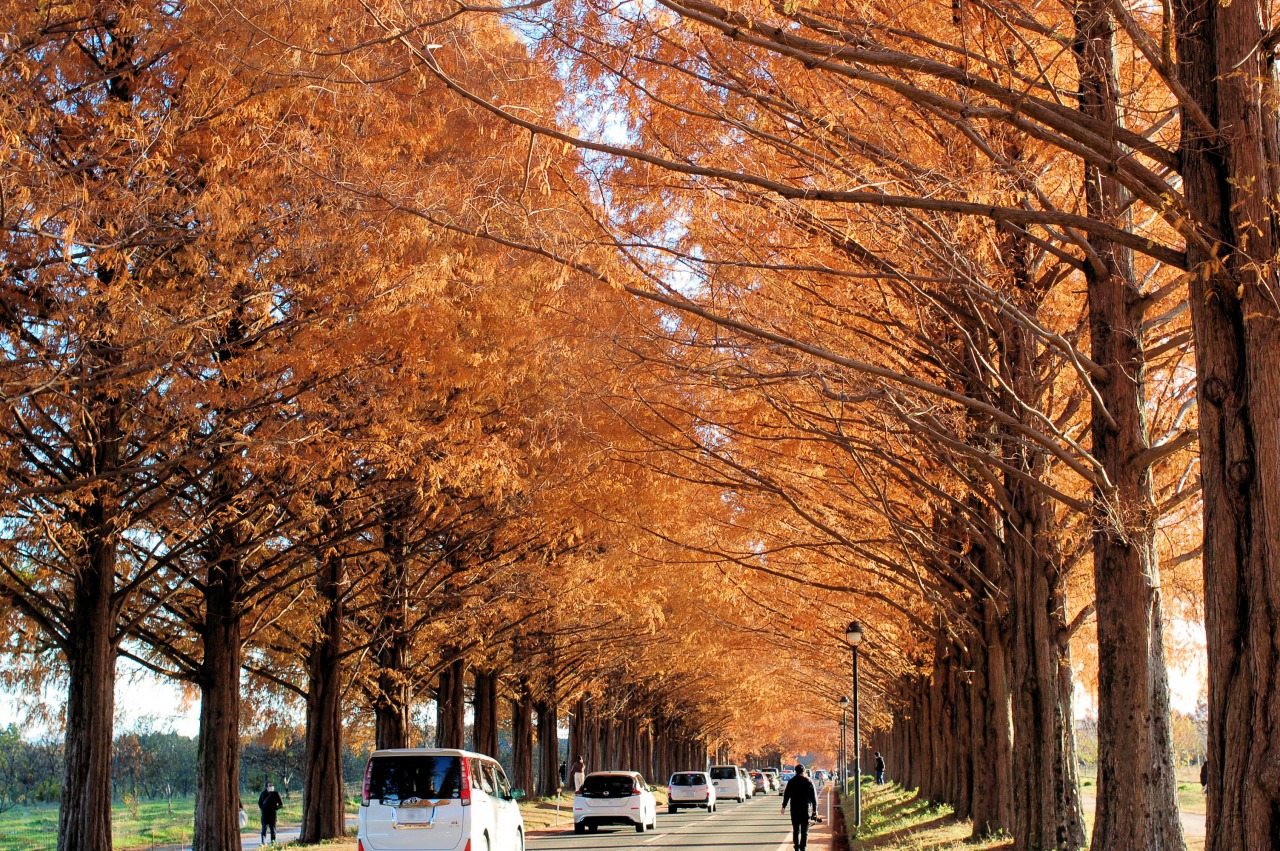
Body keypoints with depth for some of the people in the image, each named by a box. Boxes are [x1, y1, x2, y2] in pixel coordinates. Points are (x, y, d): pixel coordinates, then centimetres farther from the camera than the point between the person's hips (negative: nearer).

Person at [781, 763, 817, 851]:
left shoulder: (791, 781, 1)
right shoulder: (809, 781, 1)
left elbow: (786, 795, 3)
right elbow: (814, 796, 1)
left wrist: (784, 806, 12)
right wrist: (815, 809, 5)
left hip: (794, 808, 0)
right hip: (806, 808, 0)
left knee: (796, 829, 8)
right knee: (805, 830, 4)